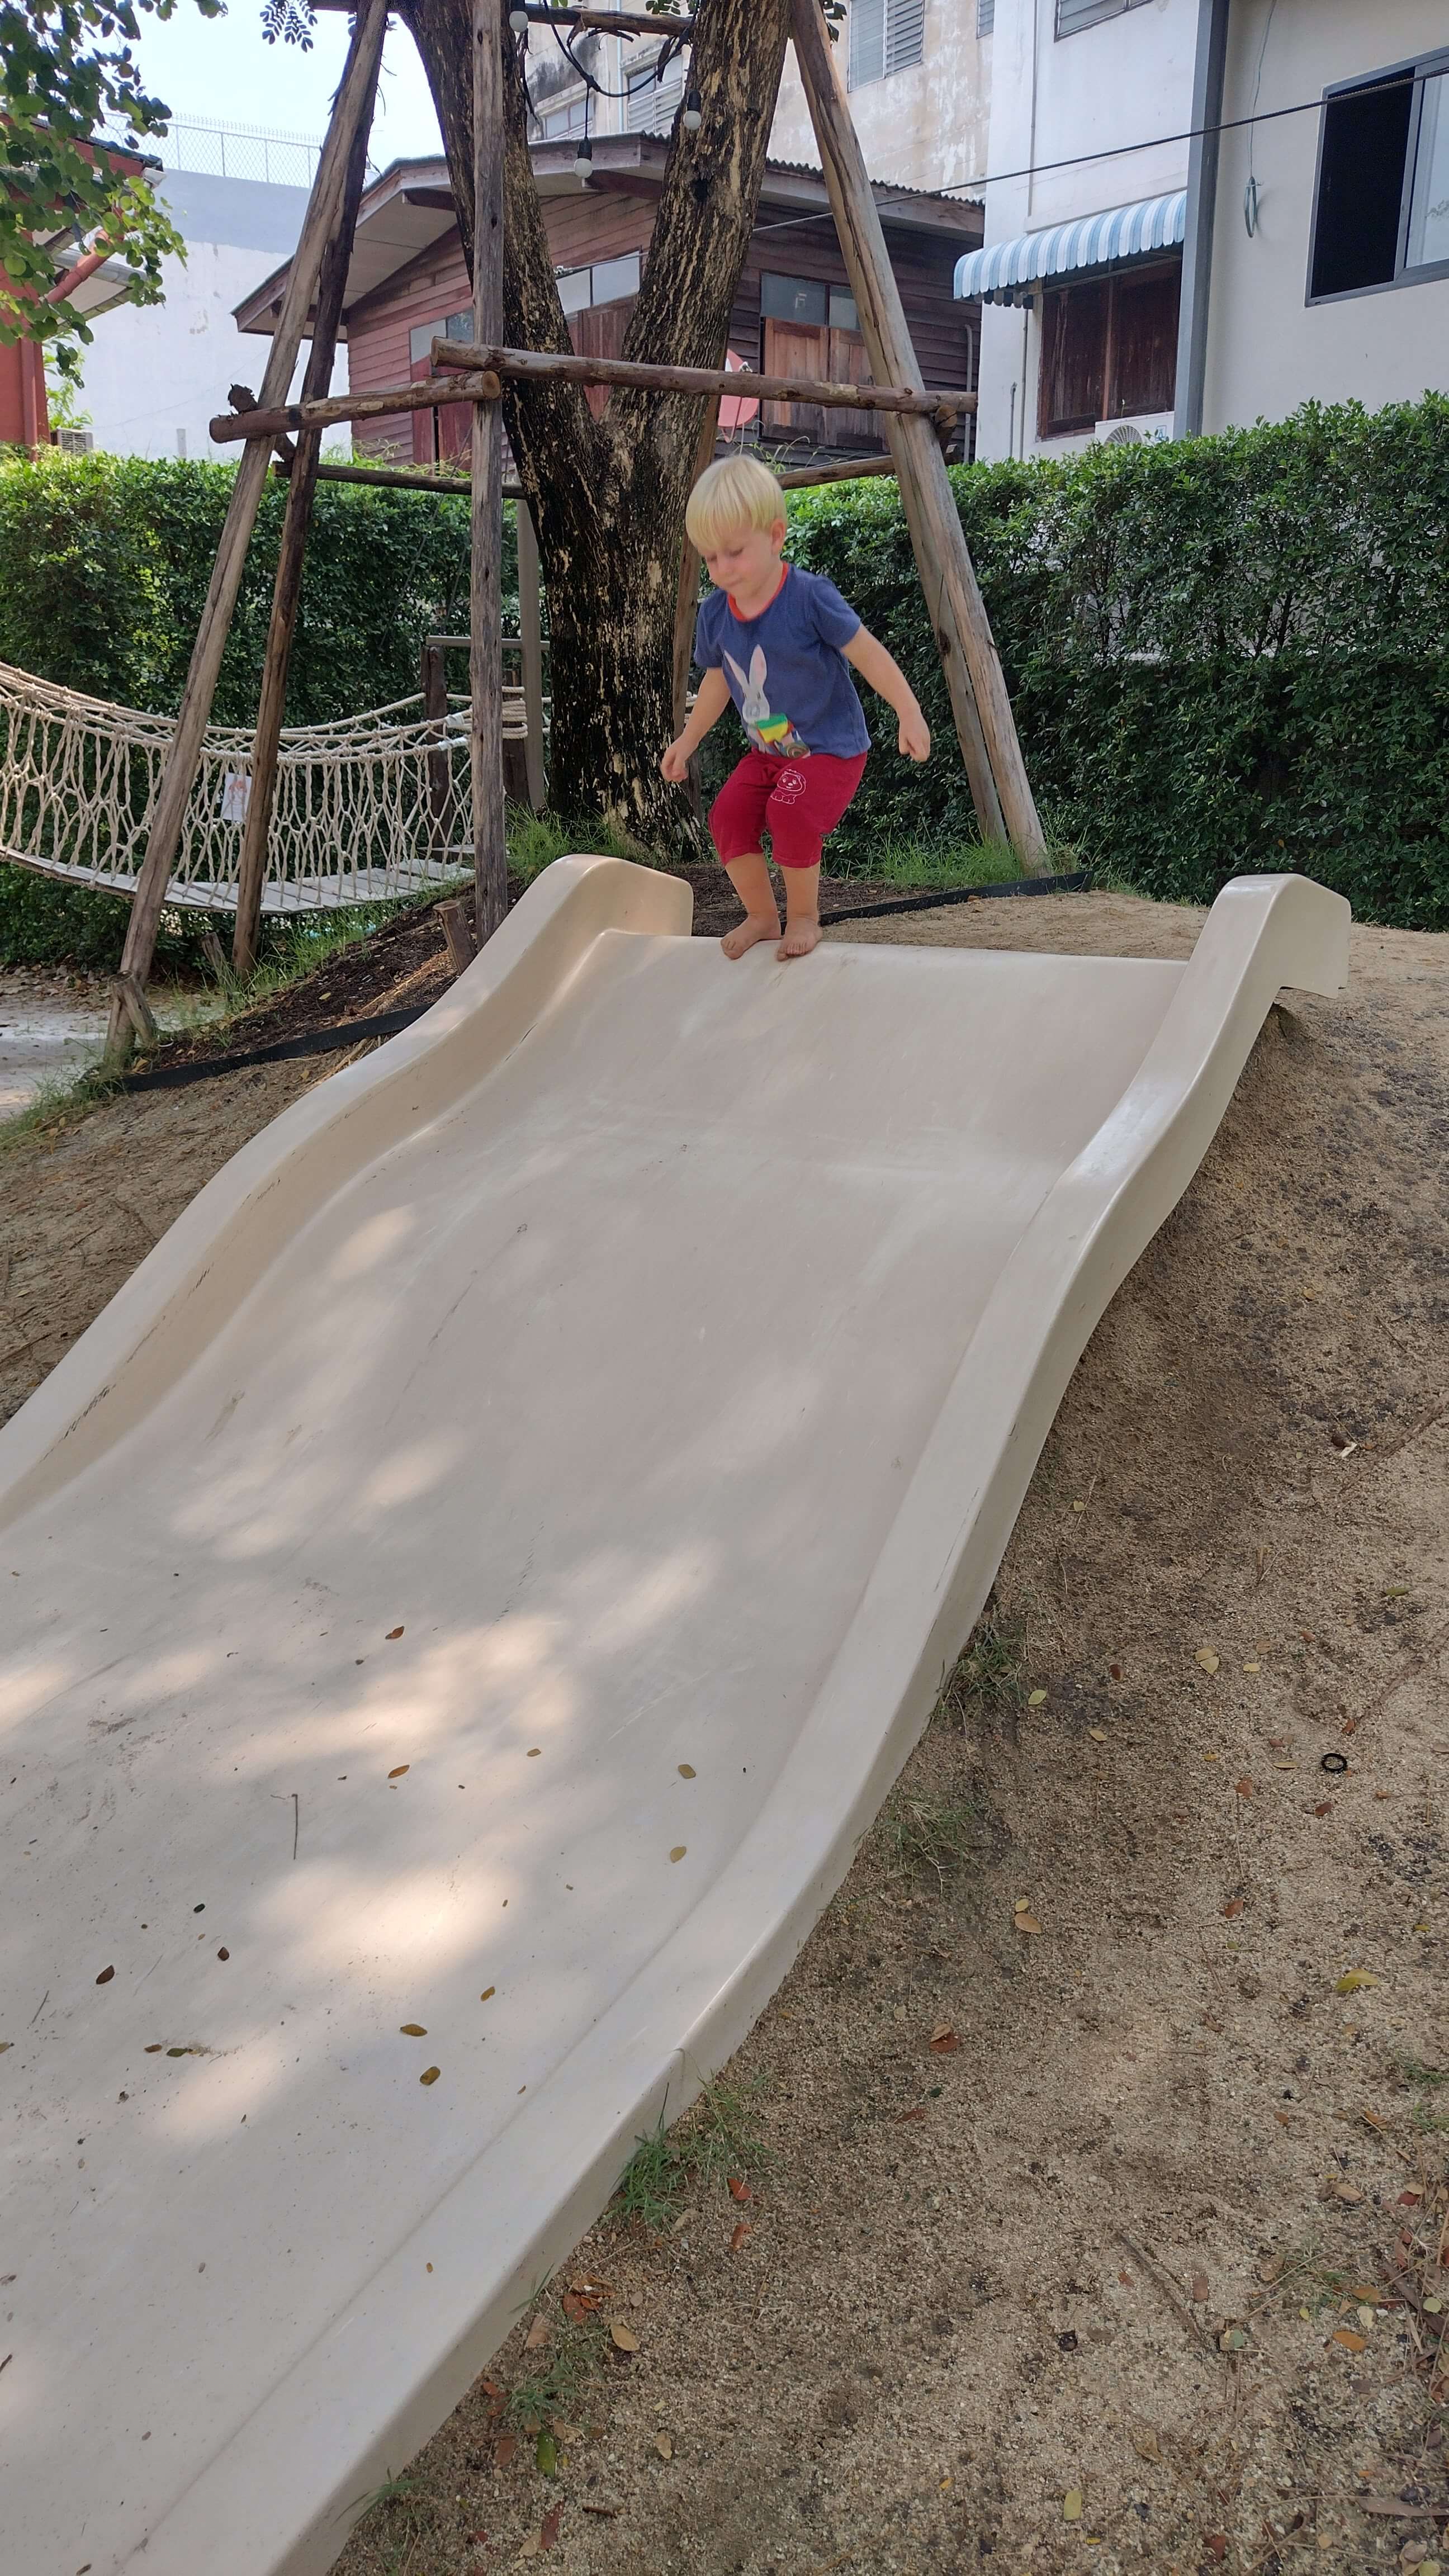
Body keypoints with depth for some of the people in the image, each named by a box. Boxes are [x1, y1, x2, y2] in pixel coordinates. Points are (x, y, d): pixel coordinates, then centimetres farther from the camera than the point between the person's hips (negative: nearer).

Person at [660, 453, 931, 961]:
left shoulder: (809, 598, -21)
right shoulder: (715, 614, -2)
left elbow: (868, 655, -16)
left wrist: (909, 714, -20)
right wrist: (688, 740, 22)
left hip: (830, 748, -6)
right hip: (768, 751, 6)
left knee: (790, 812, -29)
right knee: (728, 812, -13)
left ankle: (803, 916, -5)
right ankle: (762, 916, 5)